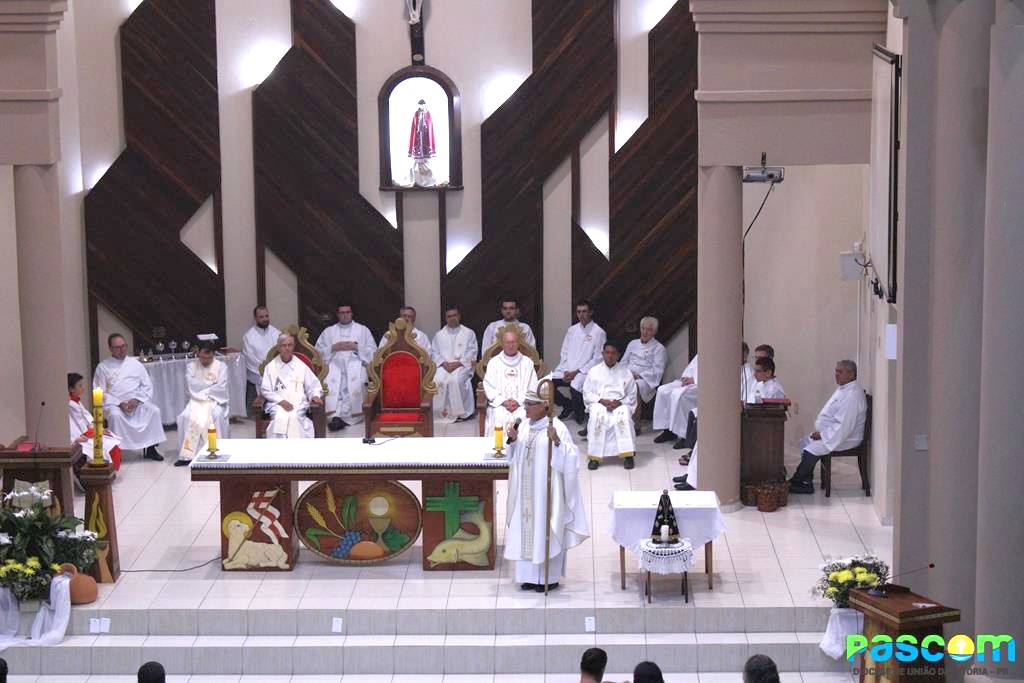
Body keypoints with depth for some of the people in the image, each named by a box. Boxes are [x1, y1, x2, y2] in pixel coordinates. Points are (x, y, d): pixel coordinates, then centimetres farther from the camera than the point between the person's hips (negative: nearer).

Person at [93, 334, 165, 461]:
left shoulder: (135, 363, 13)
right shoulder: (103, 367, 5)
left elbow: (147, 386, 10)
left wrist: (137, 399, -10)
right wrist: (119, 404, -15)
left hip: (137, 402, 2)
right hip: (115, 403, -2)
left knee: (154, 411, -24)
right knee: (115, 415, -36)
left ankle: (150, 448, -16)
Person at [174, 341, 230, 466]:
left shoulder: (221, 366, 2)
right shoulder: (191, 366, 7)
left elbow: (221, 389, -9)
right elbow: (191, 386, -9)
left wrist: (201, 389, -6)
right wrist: (211, 384, -7)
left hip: (215, 401, -1)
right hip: (196, 401, 1)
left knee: (217, 415, -35)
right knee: (185, 417, -28)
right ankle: (188, 454, -23)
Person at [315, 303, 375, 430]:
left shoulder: (363, 330, 20)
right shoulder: (328, 331, 24)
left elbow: (371, 351, 11)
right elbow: (318, 350, 15)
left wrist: (356, 347, -3)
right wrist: (333, 348, -1)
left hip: (355, 362, -1)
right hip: (334, 363, 2)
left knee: (354, 380, -36)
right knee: (331, 380, -34)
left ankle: (342, 416, -37)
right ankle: (335, 415, -38)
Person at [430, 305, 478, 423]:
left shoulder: (468, 333, 12)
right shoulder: (439, 335, 20)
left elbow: (471, 353, 2)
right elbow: (434, 352, 11)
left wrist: (458, 363, -12)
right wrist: (444, 363, -8)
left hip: (462, 365, -2)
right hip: (444, 365, 2)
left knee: (455, 380, -34)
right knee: (438, 380, -30)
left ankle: (458, 412, -25)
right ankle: (444, 411, -23)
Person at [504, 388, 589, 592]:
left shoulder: (557, 428, -12)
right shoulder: (524, 427, 8)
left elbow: (570, 457, -17)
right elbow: (514, 458, 13)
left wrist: (557, 441, -32)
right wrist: (513, 440, -4)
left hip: (547, 491, -6)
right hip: (527, 491, 6)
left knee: (546, 531, -1)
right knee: (527, 529, 9)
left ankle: (550, 577, 10)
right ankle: (531, 575, 18)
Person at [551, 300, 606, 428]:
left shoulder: (598, 332, -2)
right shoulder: (572, 330, 16)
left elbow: (597, 360, -6)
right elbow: (564, 353, 15)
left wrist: (577, 372, -13)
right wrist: (566, 371, -4)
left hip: (585, 371, -5)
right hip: (567, 369, 5)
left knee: (575, 386, -37)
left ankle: (579, 414, -5)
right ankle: (567, 405, 7)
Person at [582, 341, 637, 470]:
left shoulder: (625, 372, 12)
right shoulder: (594, 371, 12)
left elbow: (632, 396, 8)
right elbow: (587, 395, 8)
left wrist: (619, 402, -12)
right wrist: (602, 401, -10)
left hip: (620, 404, 0)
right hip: (599, 404, 0)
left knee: (624, 416, -36)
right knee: (597, 416, -36)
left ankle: (628, 455, -34)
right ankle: (594, 456, -33)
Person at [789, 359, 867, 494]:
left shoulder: (853, 395, -23)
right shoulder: (842, 389, 12)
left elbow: (844, 426, -27)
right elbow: (830, 415, 20)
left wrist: (822, 435, -20)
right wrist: (819, 431, 7)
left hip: (846, 439, -11)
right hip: (832, 433, 11)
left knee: (811, 450, -20)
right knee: (805, 442, 10)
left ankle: (795, 482, -6)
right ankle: (805, 482, 6)